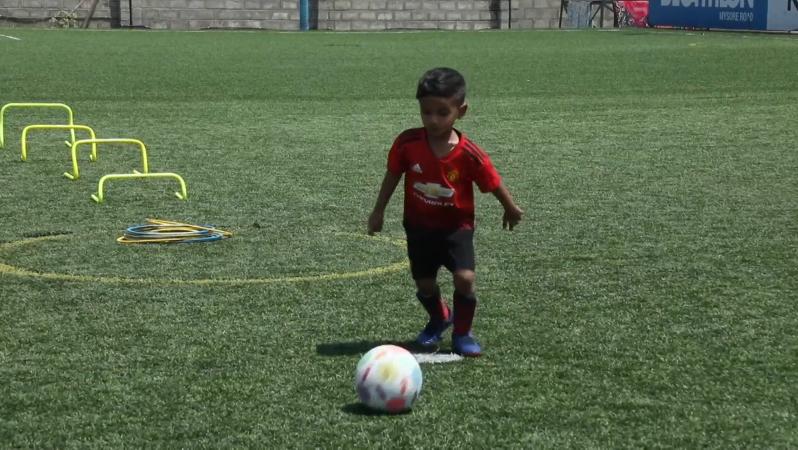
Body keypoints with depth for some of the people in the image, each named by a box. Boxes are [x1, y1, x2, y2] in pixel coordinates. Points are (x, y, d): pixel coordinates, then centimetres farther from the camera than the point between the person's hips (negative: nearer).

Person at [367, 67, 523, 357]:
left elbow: (493, 183, -5)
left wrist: (511, 210, 10)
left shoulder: (469, 154, -22)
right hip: (419, 226, 2)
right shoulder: (407, 143, -17)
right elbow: (393, 174, 1)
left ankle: (462, 333, 5)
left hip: (456, 226, -2)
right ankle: (439, 318, 45)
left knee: (465, 278, -18)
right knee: (424, 284, 11)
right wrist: (379, 210, 10)